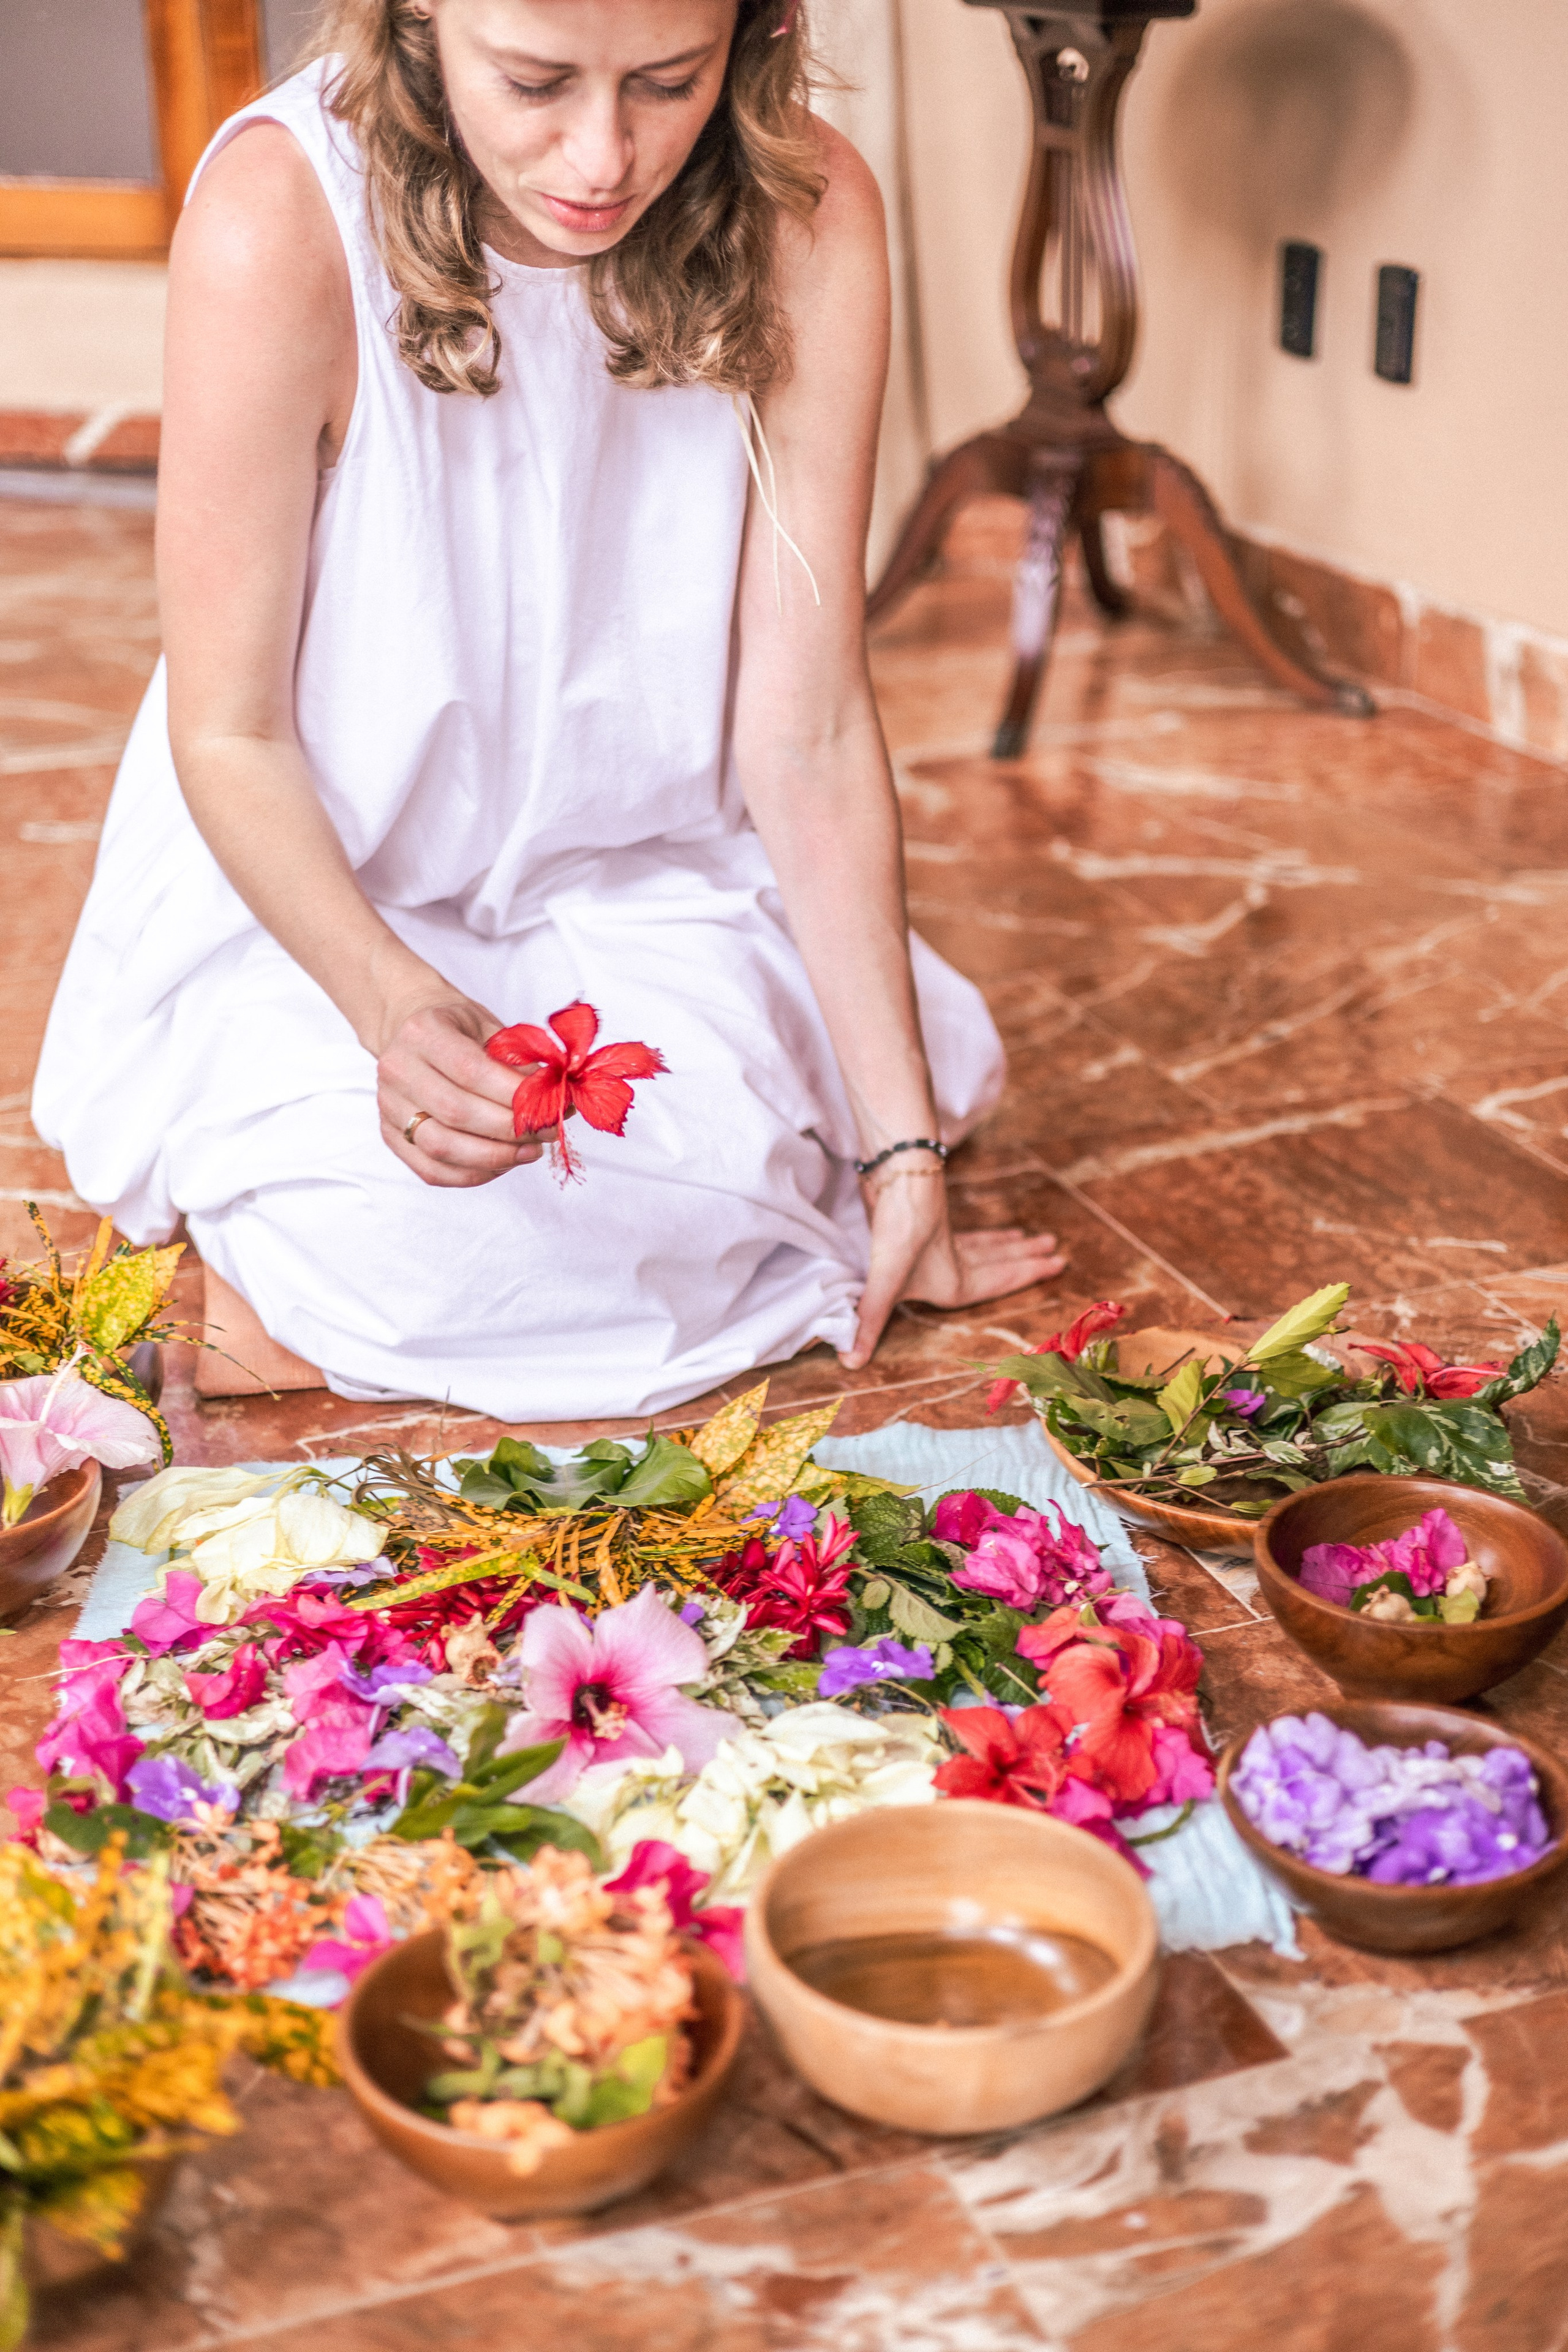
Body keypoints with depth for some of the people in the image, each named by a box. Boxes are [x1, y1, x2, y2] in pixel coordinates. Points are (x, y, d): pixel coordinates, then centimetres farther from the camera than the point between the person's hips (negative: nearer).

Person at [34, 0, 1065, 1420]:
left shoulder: (805, 218, -17)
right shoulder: (280, 225, -25)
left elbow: (807, 732, -14)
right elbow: (230, 732, -17)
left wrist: (903, 1144, -15)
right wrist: (391, 999, -35)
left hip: (648, 882, 4)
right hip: (314, 904, -3)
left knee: (737, 1149, -20)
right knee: (413, 1246, -25)